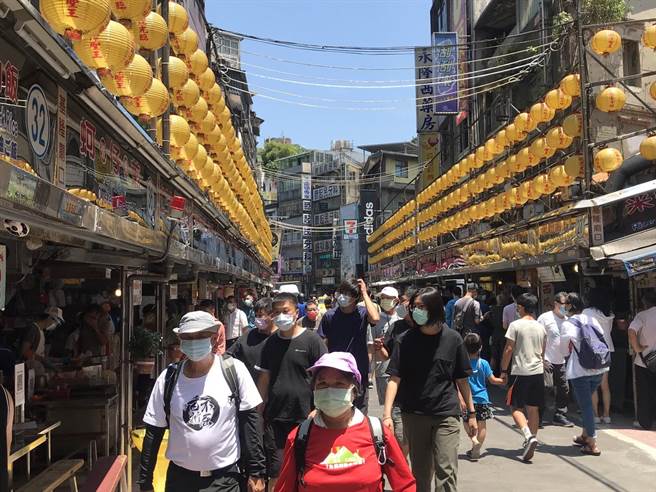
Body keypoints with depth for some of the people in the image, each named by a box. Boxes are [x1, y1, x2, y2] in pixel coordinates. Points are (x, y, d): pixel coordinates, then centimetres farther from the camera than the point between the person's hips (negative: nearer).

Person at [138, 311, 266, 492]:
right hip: (179, 477, 2)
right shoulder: (168, 378, -5)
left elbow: (250, 420, -5)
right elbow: (153, 432, 2)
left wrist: (256, 472, -6)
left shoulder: (234, 370, -10)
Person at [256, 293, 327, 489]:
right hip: (274, 419, 3)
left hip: (304, 419, -3)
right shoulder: (270, 343, 7)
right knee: (276, 472, 5)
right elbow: (264, 378, 11)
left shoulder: (311, 340, -6)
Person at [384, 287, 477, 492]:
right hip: (414, 415, 1)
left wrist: (471, 413, 7)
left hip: (446, 415, -1)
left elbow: (462, 380, 6)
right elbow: (394, 379, -7)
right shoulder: (406, 340, -2)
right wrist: (387, 414, -17)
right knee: (420, 472, 13)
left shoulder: (452, 339, -1)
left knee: (446, 471, -7)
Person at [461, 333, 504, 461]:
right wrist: (504, 380, 18)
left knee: (467, 422, 17)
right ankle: (476, 450, 9)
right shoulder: (483, 363, -6)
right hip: (482, 398, 0)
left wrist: (461, 400, -14)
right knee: (482, 426, 10)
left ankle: (474, 440, -6)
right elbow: (493, 380, 1)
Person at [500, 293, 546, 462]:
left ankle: (529, 436, -17)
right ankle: (532, 439, 14)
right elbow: (542, 352, 17)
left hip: (520, 372, -5)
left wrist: (504, 370, -2)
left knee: (516, 407, 2)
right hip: (538, 372, 5)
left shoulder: (516, 325, -9)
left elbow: (508, 349, -10)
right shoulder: (541, 328, 9)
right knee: (533, 409, 11)